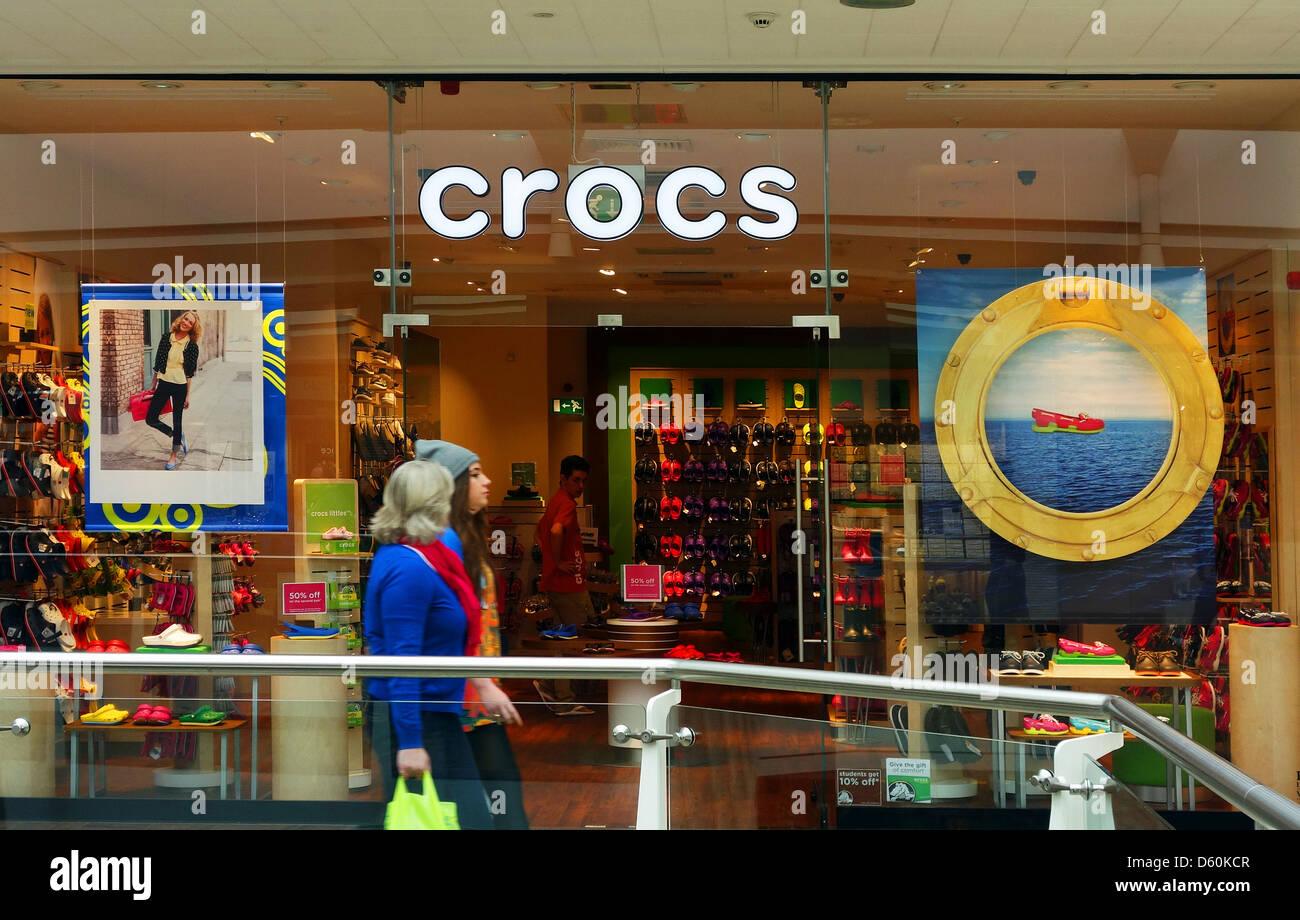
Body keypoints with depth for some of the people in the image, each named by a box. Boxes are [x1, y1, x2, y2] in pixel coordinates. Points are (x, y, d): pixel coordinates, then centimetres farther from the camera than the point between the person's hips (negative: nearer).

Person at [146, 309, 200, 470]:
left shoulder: (192, 346, -5)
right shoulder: (166, 338, 1)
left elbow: (190, 373, -2)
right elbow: (158, 363, 8)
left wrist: (188, 395, -2)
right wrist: (154, 384, 10)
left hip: (180, 386, -3)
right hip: (163, 384, 3)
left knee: (177, 421, 6)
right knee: (150, 419, 1)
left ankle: (174, 454, 22)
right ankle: (178, 436, 24)